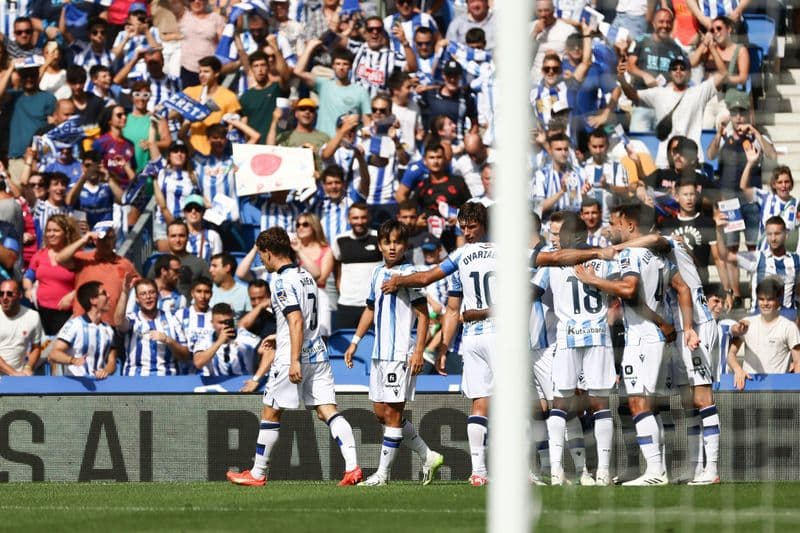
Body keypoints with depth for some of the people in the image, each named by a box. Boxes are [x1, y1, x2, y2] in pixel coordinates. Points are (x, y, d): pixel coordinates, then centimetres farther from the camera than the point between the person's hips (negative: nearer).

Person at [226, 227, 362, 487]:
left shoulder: (281, 281, -13)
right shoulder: (306, 275, 14)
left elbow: (296, 321, -22)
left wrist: (294, 361, -24)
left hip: (291, 358, -8)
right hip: (318, 353, 8)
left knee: (270, 414, 5)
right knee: (327, 411, 1)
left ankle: (257, 473, 15)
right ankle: (352, 467, -14)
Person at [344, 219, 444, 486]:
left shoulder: (408, 273, -9)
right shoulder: (378, 273, 13)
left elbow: (423, 314, -11)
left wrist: (419, 351, -18)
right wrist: (355, 342, 20)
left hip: (401, 354, -9)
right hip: (380, 353, 9)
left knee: (392, 412, -5)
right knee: (381, 412, 10)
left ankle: (383, 472, -1)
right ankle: (428, 456, 20)